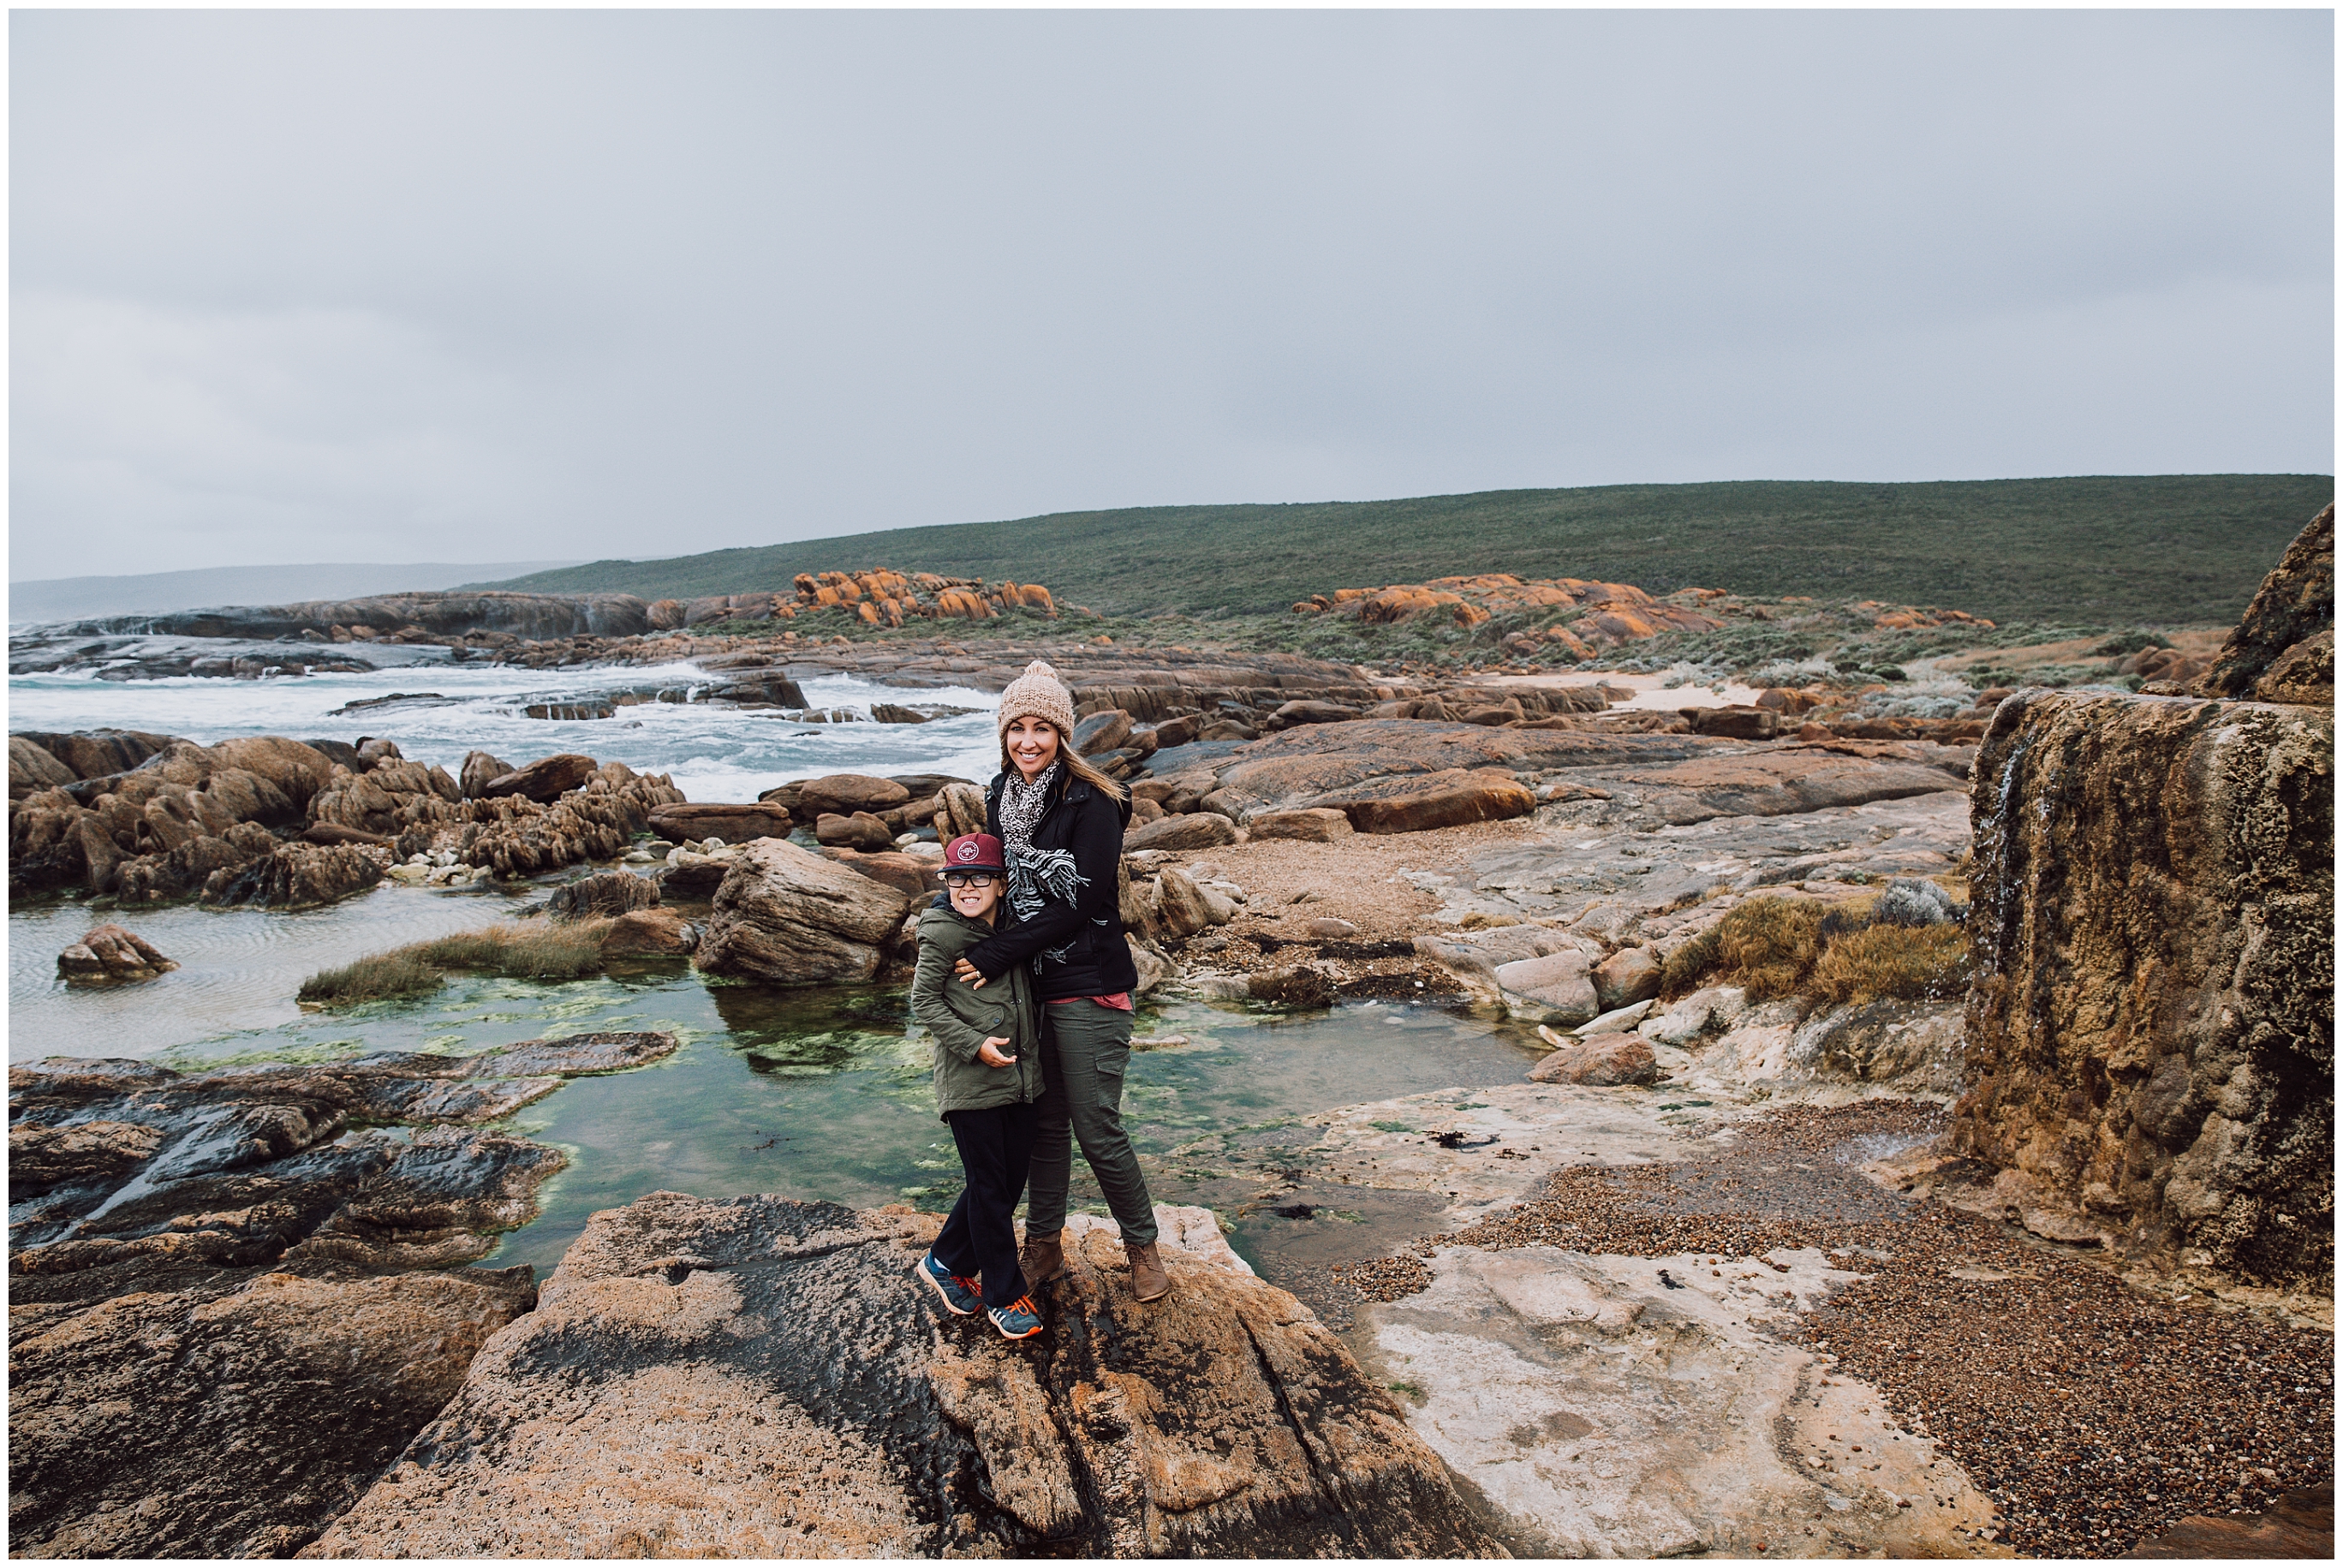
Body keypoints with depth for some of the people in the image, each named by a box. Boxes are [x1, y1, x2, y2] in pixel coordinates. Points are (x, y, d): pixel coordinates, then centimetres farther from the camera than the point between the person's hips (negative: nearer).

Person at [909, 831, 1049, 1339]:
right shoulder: (943, 934, -9)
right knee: (989, 1187, 1)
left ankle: (947, 1262, 32)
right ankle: (1004, 1295, 15)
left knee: (1010, 1180, 13)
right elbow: (923, 1001, -8)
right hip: (970, 1083, -6)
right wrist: (975, 1044, -16)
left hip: (1019, 1078, 6)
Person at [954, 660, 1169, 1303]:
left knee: (1097, 1130, 2)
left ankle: (1142, 1245, 23)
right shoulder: (1000, 799, 5)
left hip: (1088, 990, -6)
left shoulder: (1090, 802, -16)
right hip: (1025, 987, 6)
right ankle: (1044, 1247, 32)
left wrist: (996, 955, -18)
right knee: (1043, 1123, 16)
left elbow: (1081, 904, -19)